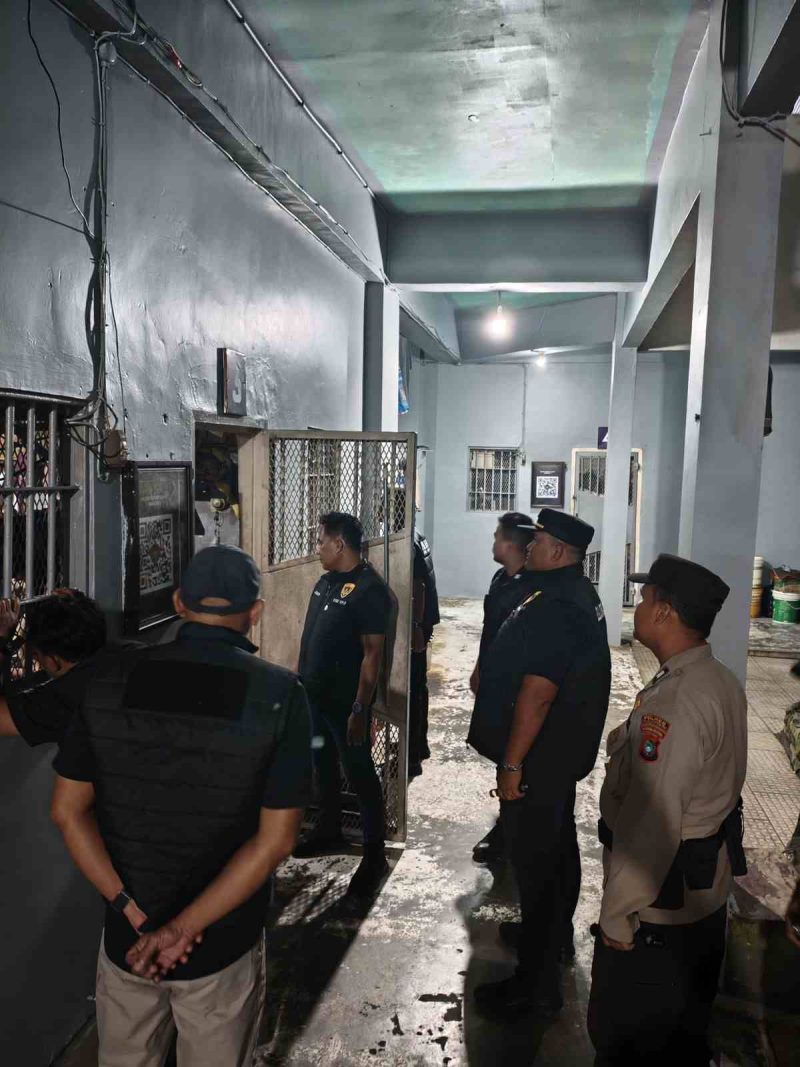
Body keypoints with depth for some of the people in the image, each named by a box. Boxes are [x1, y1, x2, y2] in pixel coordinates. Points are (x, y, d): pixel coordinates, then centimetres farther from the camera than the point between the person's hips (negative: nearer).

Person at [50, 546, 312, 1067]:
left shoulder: (109, 678, -10)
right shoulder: (280, 693, -17)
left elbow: (68, 811, -8)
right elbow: (275, 840, -19)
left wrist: (135, 913, -9)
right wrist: (181, 930, -14)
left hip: (125, 940, 2)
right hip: (221, 946, -2)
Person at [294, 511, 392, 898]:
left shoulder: (369, 589, -19)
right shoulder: (326, 581, 8)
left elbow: (372, 654, -21)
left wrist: (360, 709, -22)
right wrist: (300, 681, 16)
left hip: (345, 702, -8)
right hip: (314, 696, 8)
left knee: (360, 775, 1)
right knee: (323, 766, 21)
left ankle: (375, 855, 12)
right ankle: (329, 831, 39)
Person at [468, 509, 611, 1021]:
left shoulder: (553, 607, -26)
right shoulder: (582, 596, 9)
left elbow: (537, 692, -30)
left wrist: (512, 763, -23)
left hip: (538, 759, -11)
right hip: (566, 751, 11)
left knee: (536, 863, -1)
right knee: (557, 848, 25)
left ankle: (537, 987, 11)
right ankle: (555, 934, 46)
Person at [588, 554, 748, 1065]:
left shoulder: (675, 703, -30)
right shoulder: (723, 682, 0)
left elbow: (650, 823, -29)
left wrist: (617, 915, -21)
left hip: (662, 895, -9)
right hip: (707, 886, 9)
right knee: (686, 1024, 27)